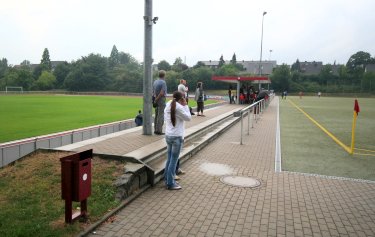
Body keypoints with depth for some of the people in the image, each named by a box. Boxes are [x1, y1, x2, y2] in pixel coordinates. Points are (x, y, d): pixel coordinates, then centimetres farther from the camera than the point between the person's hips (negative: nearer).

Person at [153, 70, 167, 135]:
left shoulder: (155, 82, 10)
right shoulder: (163, 82, -13)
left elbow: (154, 92, 12)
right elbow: (162, 93, -20)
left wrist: (155, 99, 11)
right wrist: (156, 99, -12)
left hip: (156, 100, 8)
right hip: (161, 100, -8)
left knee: (156, 115, 13)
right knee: (161, 116, -4)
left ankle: (155, 130, 18)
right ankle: (159, 131, -2)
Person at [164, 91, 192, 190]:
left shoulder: (168, 106, 6)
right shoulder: (179, 107, -16)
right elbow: (188, 118, -7)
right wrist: (185, 105, -4)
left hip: (168, 135, 8)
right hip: (177, 137, -8)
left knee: (169, 159, 17)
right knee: (174, 160, 1)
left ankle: (167, 180, 27)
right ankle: (170, 183, 10)